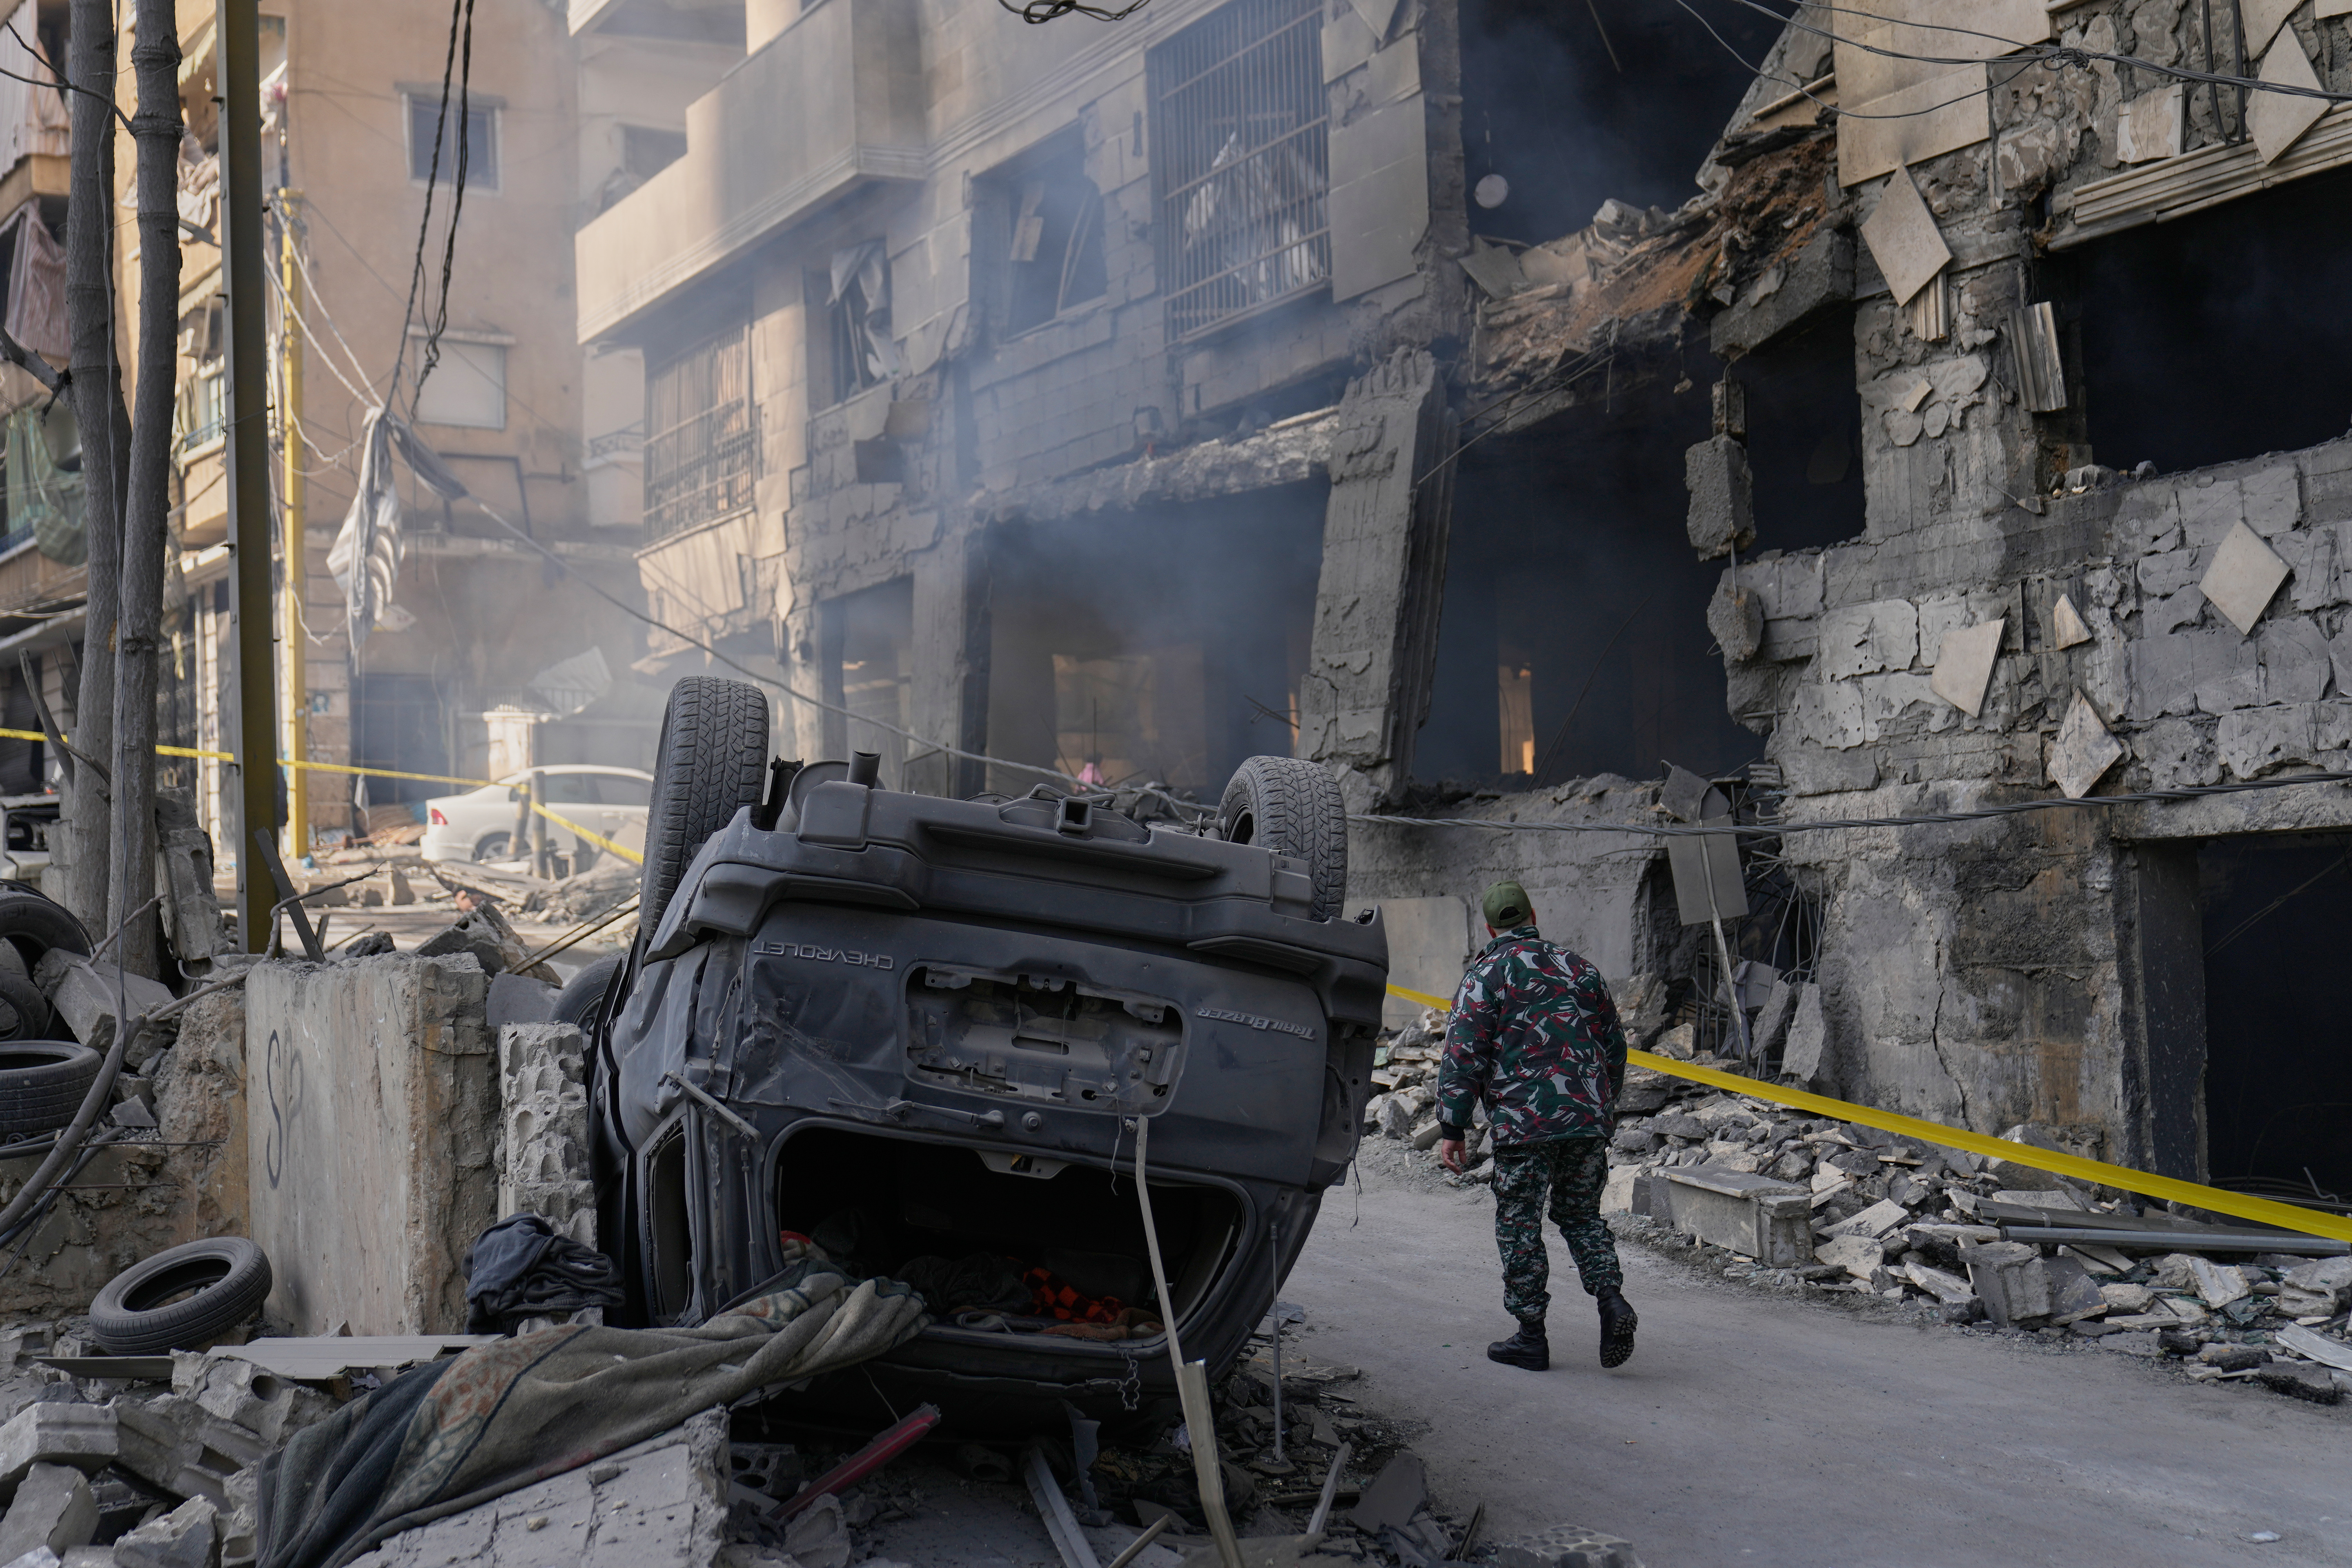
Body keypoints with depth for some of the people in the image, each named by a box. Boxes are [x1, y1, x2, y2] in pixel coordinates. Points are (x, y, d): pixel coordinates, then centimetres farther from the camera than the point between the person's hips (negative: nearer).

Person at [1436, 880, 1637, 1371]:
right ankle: (1612, 1299, -3)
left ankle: (1531, 1337, 9)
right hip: (1589, 1118, 5)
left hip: (1524, 1124, -5)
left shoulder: (1486, 974, -1)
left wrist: (1451, 1128, -4)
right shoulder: (1578, 968, 14)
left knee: (1519, 1225, 6)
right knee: (1582, 1215, 18)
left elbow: (1463, 1056, -7)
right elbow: (1615, 1044, 18)